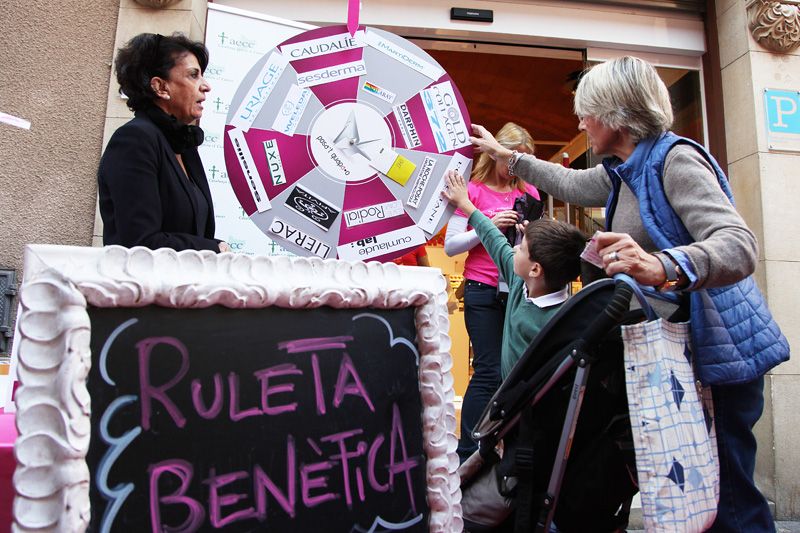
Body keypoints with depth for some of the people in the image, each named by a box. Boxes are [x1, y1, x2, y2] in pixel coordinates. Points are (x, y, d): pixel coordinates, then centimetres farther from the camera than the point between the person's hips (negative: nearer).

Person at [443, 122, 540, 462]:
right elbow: (450, 246, -4)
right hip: (484, 292, -4)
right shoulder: (474, 189, 1)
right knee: (490, 372, -6)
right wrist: (489, 226, -16)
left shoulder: (528, 192, 13)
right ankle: (467, 454, 4)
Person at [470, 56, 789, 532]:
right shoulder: (624, 173, 12)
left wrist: (663, 267, -48)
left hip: (717, 350, -9)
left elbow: (740, 245, -28)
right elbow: (570, 184, 30)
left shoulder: (676, 159, -16)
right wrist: (504, 155, 34)